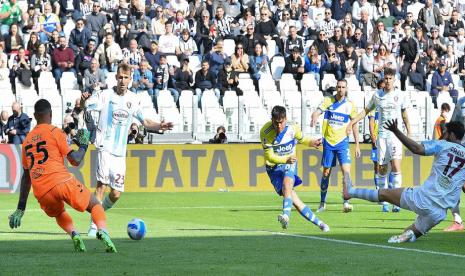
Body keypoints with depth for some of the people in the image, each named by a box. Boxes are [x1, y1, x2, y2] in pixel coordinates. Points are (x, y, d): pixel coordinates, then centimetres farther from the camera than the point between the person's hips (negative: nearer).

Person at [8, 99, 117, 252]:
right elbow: (75, 160, 0)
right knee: (95, 205, 11)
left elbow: (26, 176, 25)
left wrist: (21, 208, 26)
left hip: (41, 193, 4)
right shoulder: (54, 132, 5)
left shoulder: (27, 140, 21)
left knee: (59, 213, 32)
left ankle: (73, 234, 1)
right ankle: (103, 232, -19)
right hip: (61, 181, -4)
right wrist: (83, 146, 20)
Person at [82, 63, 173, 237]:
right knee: (102, 183, -20)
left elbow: (145, 122, 20)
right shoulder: (105, 96, -4)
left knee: (116, 193, 3)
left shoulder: (133, 100, 9)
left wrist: (159, 126, 1)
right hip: (105, 147, -4)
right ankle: (94, 225, -18)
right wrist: (82, 101, -34)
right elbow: (81, 109, -11)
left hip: (120, 151, 4)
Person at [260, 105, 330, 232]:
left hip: (289, 164, 1)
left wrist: (312, 142, -6)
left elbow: (301, 139, 13)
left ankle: (286, 215, -51)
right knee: (294, 201, -11)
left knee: (287, 183, -34)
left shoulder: (293, 128, -11)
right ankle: (318, 223, -1)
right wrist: (286, 159, -35)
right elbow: (269, 156, -20)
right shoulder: (265, 132, -20)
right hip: (274, 168, -1)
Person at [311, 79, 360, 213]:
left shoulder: (350, 105, 1)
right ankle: (322, 203, 20)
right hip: (328, 142, 1)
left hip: (342, 142, -1)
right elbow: (317, 112, -15)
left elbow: (355, 125, 7)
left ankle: (346, 203, -15)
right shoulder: (328, 101, -1)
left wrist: (357, 145, 4)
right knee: (326, 173, 7)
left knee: (346, 171, -16)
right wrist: (314, 118, -40)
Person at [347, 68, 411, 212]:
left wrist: (409, 132, 10)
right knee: (382, 168, 1)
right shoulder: (377, 95, 7)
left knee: (396, 166, -15)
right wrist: (351, 123, 12)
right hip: (382, 134, 2)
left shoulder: (400, 95, 4)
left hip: (396, 134, -2)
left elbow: (404, 115, 13)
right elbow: (366, 111, 18)